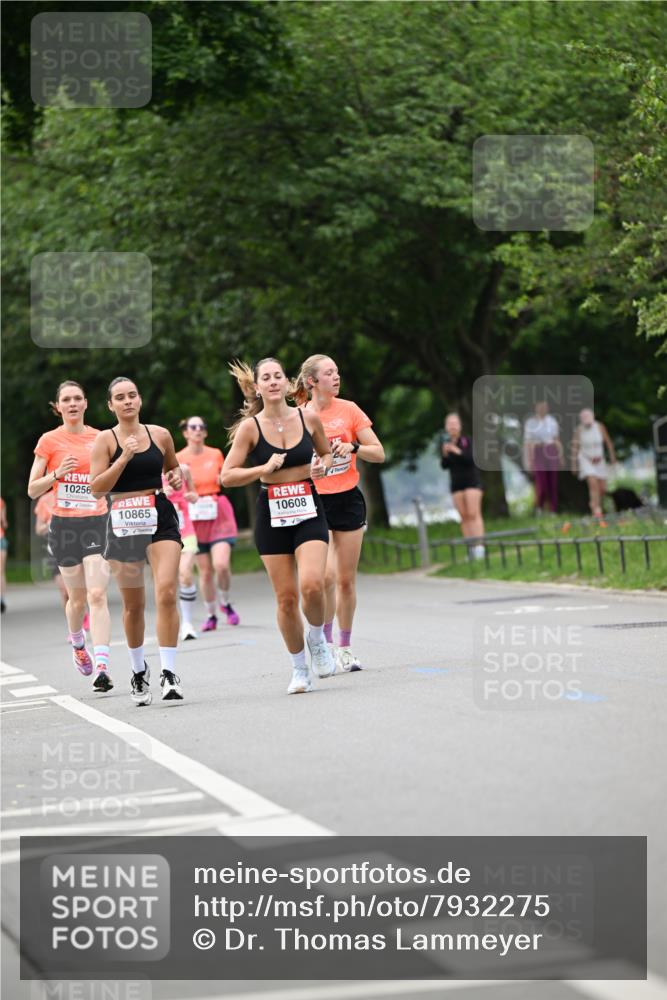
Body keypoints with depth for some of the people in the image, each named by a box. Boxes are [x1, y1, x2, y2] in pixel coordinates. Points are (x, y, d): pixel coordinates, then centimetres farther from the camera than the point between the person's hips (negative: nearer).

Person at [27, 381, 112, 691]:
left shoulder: (101, 439, 6)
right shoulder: (49, 441, 1)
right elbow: (32, 490, 1)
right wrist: (57, 473, -16)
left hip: (97, 523, 0)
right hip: (64, 525, 0)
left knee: (97, 595, -15)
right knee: (77, 598, 9)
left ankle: (102, 668, -22)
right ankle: (78, 645, 41)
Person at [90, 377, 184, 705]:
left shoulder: (160, 434, 7)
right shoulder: (106, 440, -1)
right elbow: (96, 488, -9)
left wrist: (176, 477, 3)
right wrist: (124, 458, -17)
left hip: (160, 519, 1)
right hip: (123, 523, -1)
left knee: (166, 593, -17)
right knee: (133, 605, 9)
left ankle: (168, 672, -17)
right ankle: (138, 669, 30)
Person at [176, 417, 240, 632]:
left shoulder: (216, 455, 4)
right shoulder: (178, 459, 1)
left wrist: (224, 479, -3)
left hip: (218, 513, 0)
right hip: (194, 517, 0)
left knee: (221, 564, -15)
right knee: (205, 571, 1)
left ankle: (225, 604, 11)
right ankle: (211, 616, 16)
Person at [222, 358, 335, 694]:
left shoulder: (308, 418, 0)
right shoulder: (250, 427, -5)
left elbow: (326, 453, 18)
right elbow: (227, 476, -5)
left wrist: (322, 466, -4)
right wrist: (265, 468, -17)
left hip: (308, 510, 0)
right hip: (271, 514, 0)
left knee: (312, 585, -20)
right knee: (286, 597, 1)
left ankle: (317, 639, 11)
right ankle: (299, 669, 19)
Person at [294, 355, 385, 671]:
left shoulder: (349, 410, 1)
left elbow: (379, 453, 2)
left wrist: (353, 447, -15)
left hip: (348, 500, 2)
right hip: (314, 503, -2)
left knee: (346, 579, 4)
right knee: (326, 575, -16)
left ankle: (345, 647, 18)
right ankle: (325, 644, 0)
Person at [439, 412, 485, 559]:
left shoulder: (467, 440, -5)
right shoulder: (445, 443, 6)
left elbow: (472, 459, -16)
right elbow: (444, 466, 3)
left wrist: (457, 451, -27)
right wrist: (445, 454, -15)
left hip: (472, 481, -4)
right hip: (456, 484, 4)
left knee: (473, 513, -12)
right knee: (464, 516, 0)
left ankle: (479, 546, -16)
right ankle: (471, 549, 1)